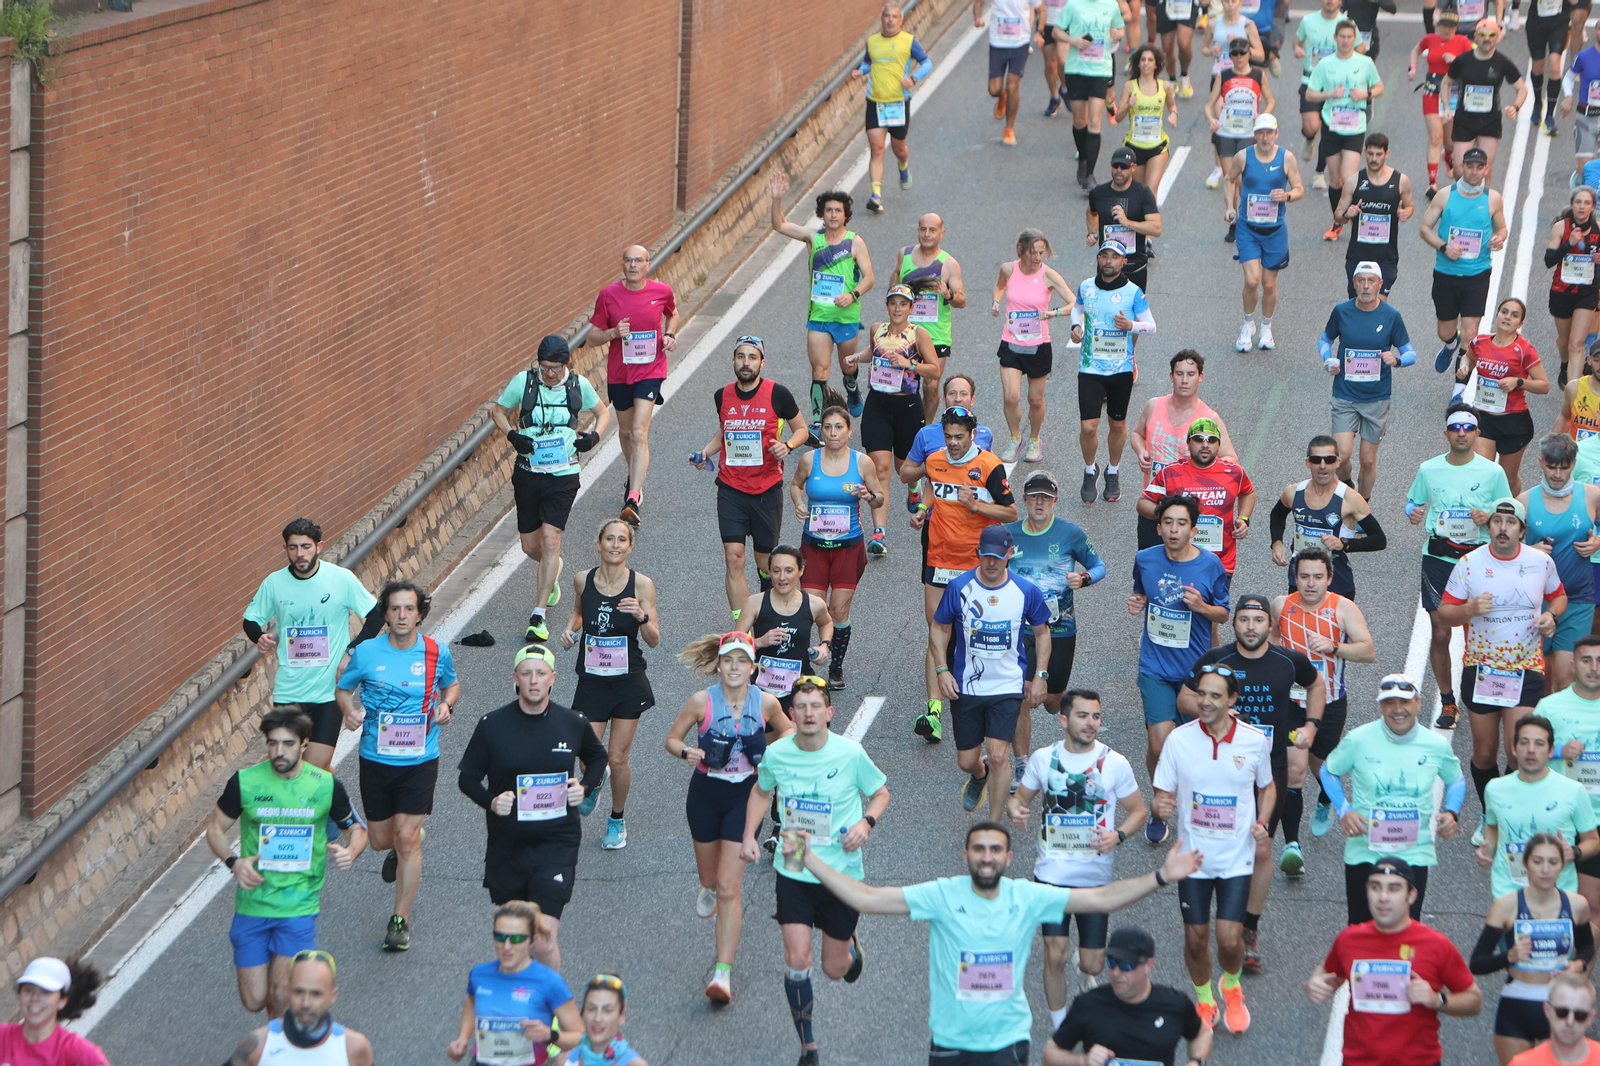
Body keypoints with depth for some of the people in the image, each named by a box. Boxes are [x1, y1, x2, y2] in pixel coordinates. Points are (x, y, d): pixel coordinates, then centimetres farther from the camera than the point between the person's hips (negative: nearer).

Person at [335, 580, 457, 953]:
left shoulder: (437, 653, -3)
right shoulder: (366, 653, -5)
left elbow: (451, 685, 16)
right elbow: (343, 688, 10)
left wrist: (446, 705, -6)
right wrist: (350, 710, -11)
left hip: (419, 760, -2)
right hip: (375, 758, 2)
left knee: (406, 837, -10)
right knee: (381, 838, 11)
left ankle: (401, 920, 0)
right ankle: (400, 851, 51)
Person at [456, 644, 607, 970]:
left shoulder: (573, 724, -1)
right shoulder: (493, 724, -4)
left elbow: (598, 758, 20)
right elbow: (468, 777, 4)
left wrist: (585, 787, 0)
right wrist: (490, 801, -15)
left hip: (556, 843, -2)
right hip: (506, 844, 2)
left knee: (544, 939, -14)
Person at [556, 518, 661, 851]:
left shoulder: (641, 584, -11)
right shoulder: (582, 580, -4)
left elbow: (654, 641, -10)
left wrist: (642, 617, -30)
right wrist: (571, 628, -2)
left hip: (628, 683, -2)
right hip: (591, 682, 2)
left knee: (617, 760, 3)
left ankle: (617, 820, 28)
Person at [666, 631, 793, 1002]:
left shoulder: (766, 703, -9)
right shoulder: (701, 701, -12)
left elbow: (786, 729, 12)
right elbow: (672, 739, -1)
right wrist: (686, 752, -24)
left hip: (745, 797, -1)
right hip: (705, 794, 1)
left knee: (728, 888, -10)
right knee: (710, 879, 18)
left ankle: (723, 973, -9)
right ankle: (710, 888, 59)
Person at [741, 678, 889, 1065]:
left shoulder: (850, 753, -13)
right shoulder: (777, 753, -7)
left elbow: (881, 793, 3)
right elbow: (761, 791, 15)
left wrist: (866, 823, -17)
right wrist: (749, 836, 3)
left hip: (841, 870, -1)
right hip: (793, 871, 1)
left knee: (834, 969, 8)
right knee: (797, 961, -11)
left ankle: (850, 946, 48)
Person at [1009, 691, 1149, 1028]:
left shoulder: (1114, 763, -4)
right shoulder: (1043, 759, -1)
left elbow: (1139, 811, 5)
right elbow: (1020, 798, 12)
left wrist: (1118, 835, -16)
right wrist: (1014, 809, -13)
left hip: (1096, 876, 0)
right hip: (1051, 873, 0)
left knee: (1093, 963, 2)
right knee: (1055, 955, -8)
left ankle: (1086, 974, 41)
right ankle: (1059, 1030, 10)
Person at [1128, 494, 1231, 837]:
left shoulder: (1210, 565, -8)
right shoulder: (1145, 560, -3)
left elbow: (1223, 613, 3)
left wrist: (1203, 607, -18)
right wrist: (1137, 604, -6)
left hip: (1195, 667, 0)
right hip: (1155, 667, 0)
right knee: (1159, 746, -11)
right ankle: (1160, 811, 11)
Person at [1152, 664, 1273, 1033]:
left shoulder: (1255, 740, -7)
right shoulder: (1179, 740, -9)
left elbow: (1267, 787, 11)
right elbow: (1161, 795, -4)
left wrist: (1262, 822, -6)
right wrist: (1161, 807, -27)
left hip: (1237, 856, -1)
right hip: (1192, 854, 1)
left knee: (1230, 939, -6)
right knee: (1196, 937, 6)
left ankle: (1232, 987, 28)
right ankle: (1204, 1001, 34)